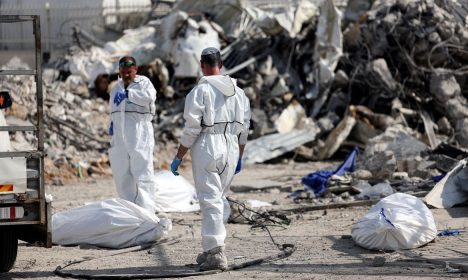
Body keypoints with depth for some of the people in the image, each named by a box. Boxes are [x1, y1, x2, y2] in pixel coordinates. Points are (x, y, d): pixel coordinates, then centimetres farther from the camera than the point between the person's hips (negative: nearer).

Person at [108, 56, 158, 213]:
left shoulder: (144, 82, -1)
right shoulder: (117, 87, 18)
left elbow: (149, 96, -23)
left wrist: (128, 93, -25)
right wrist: (112, 124, 15)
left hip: (139, 134, -6)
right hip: (119, 136, 6)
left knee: (142, 174, -10)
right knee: (121, 174, 8)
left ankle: (147, 210, -10)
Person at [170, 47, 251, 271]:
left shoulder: (200, 91, -9)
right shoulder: (238, 91, 10)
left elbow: (191, 129, -11)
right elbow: (244, 128, 13)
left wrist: (178, 158, -3)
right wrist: (240, 157, 23)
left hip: (207, 149, -6)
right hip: (231, 150, 6)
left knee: (210, 201, -5)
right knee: (220, 198, 17)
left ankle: (216, 254, -11)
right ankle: (211, 249, 18)